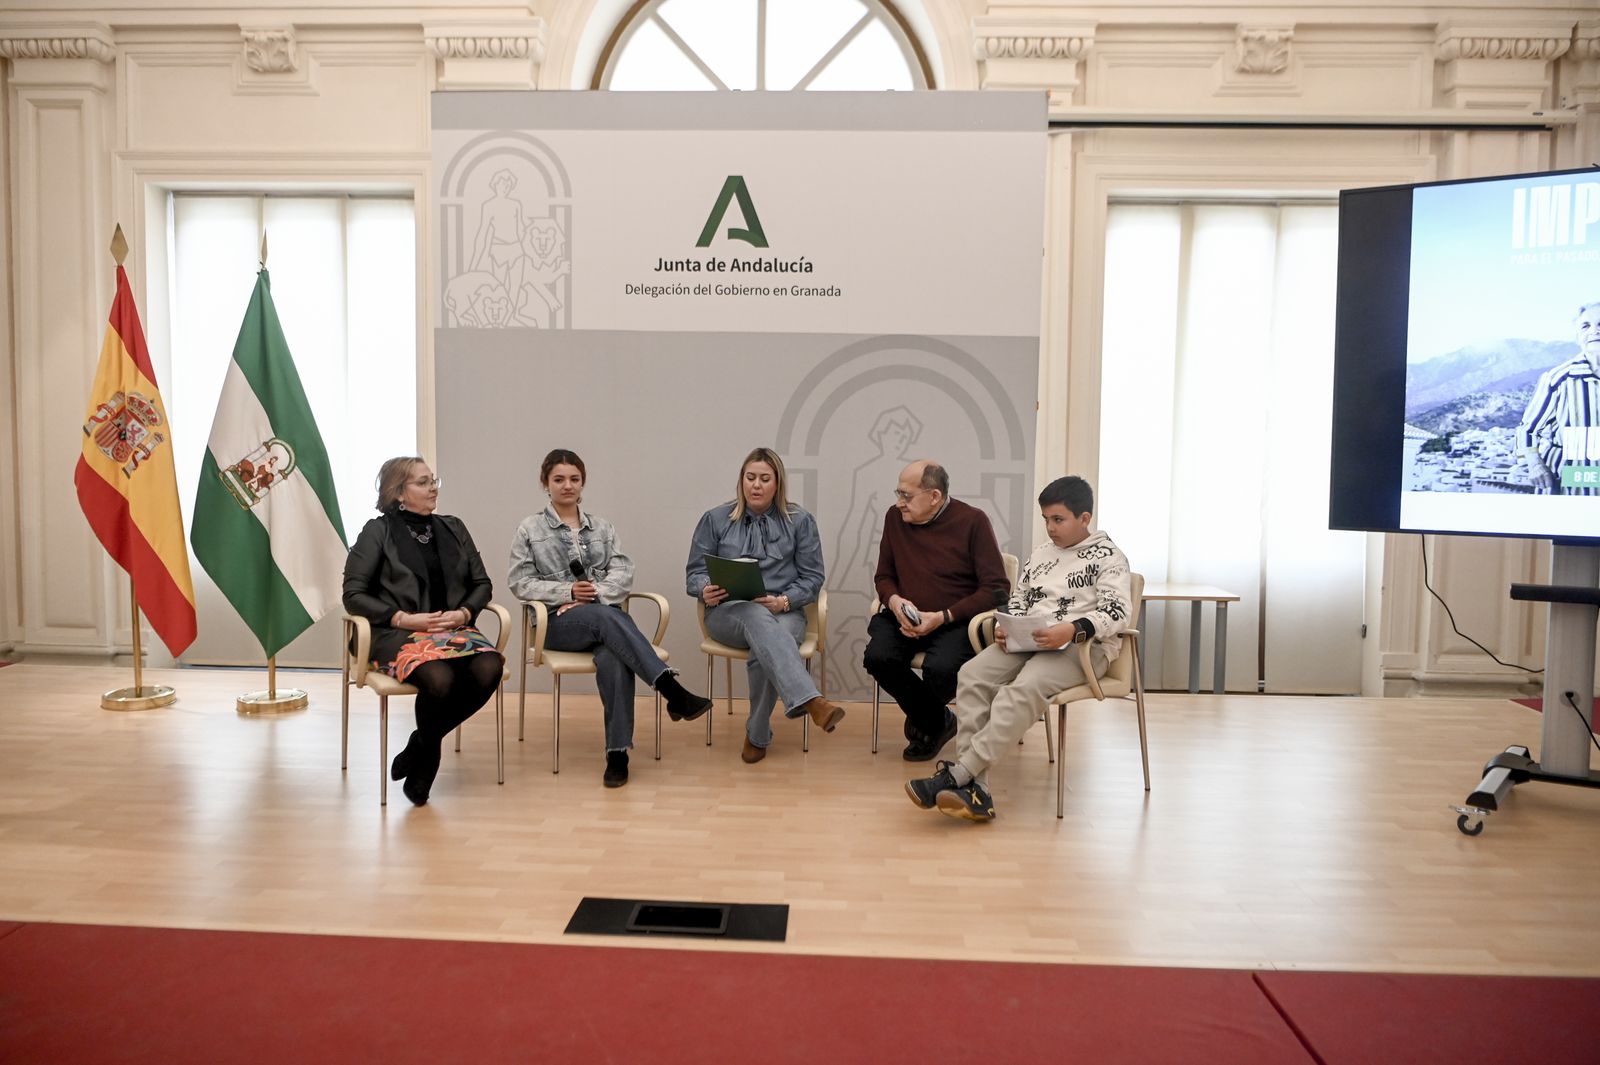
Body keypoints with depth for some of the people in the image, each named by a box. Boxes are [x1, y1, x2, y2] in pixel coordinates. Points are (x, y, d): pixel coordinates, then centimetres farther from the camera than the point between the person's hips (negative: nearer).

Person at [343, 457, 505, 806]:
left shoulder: (453, 528, 17)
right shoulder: (378, 531, 4)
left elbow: (482, 583, 18)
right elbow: (353, 595, -1)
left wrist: (463, 613, -3)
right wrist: (404, 619, -12)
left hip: (453, 629, 4)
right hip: (398, 634, -4)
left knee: (489, 669, -29)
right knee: (439, 678, -36)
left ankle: (420, 746, -6)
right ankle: (428, 751, -3)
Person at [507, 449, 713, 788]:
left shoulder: (601, 527, 19)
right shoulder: (529, 530, 12)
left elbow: (623, 571, 6)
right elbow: (520, 582, 2)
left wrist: (594, 595, -13)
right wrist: (568, 592, -12)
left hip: (604, 615, 2)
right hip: (558, 621, -2)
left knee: (613, 659, -35)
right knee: (605, 617, -37)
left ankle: (618, 752, -35)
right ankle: (673, 691, -45)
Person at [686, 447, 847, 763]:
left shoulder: (800, 520, 9)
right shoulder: (715, 519, 11)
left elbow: (812, 577, 5)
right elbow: (694, 572, 10)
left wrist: (784, 601, -14)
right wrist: (705, 590, -14)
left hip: (784, 612, 1)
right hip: (728, 612, 0)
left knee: (765, 648, -36)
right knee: (759, 618, -38)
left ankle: (758, 734, -15)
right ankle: (810, 701, -55)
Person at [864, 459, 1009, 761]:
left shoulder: (972, 521, -7)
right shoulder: (895, 517, 5)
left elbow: (997, 588, -8)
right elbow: (883, 576, 16)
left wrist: (943, 617, -17)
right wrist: (894, 600, -9)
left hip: (955, 621, -4)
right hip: (904, 619, 4)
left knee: (940, 668, -33)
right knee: (877, 657, -26)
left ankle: (922, 717, 7)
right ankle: (938, 722, 2)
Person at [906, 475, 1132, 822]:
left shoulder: (1108, 556, 3)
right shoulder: (1040, 553, 24)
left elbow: (1116, 613, -10)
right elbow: (1018, 601, 26)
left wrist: (1072, 630, -27)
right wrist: (1006, 629, 3)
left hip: (1082, 646, -6)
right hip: (1028, 640, 6)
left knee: (1024, 688, -36)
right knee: (972, 674, -23)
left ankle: (956, 775, -37)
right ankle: (974, 791, -32)